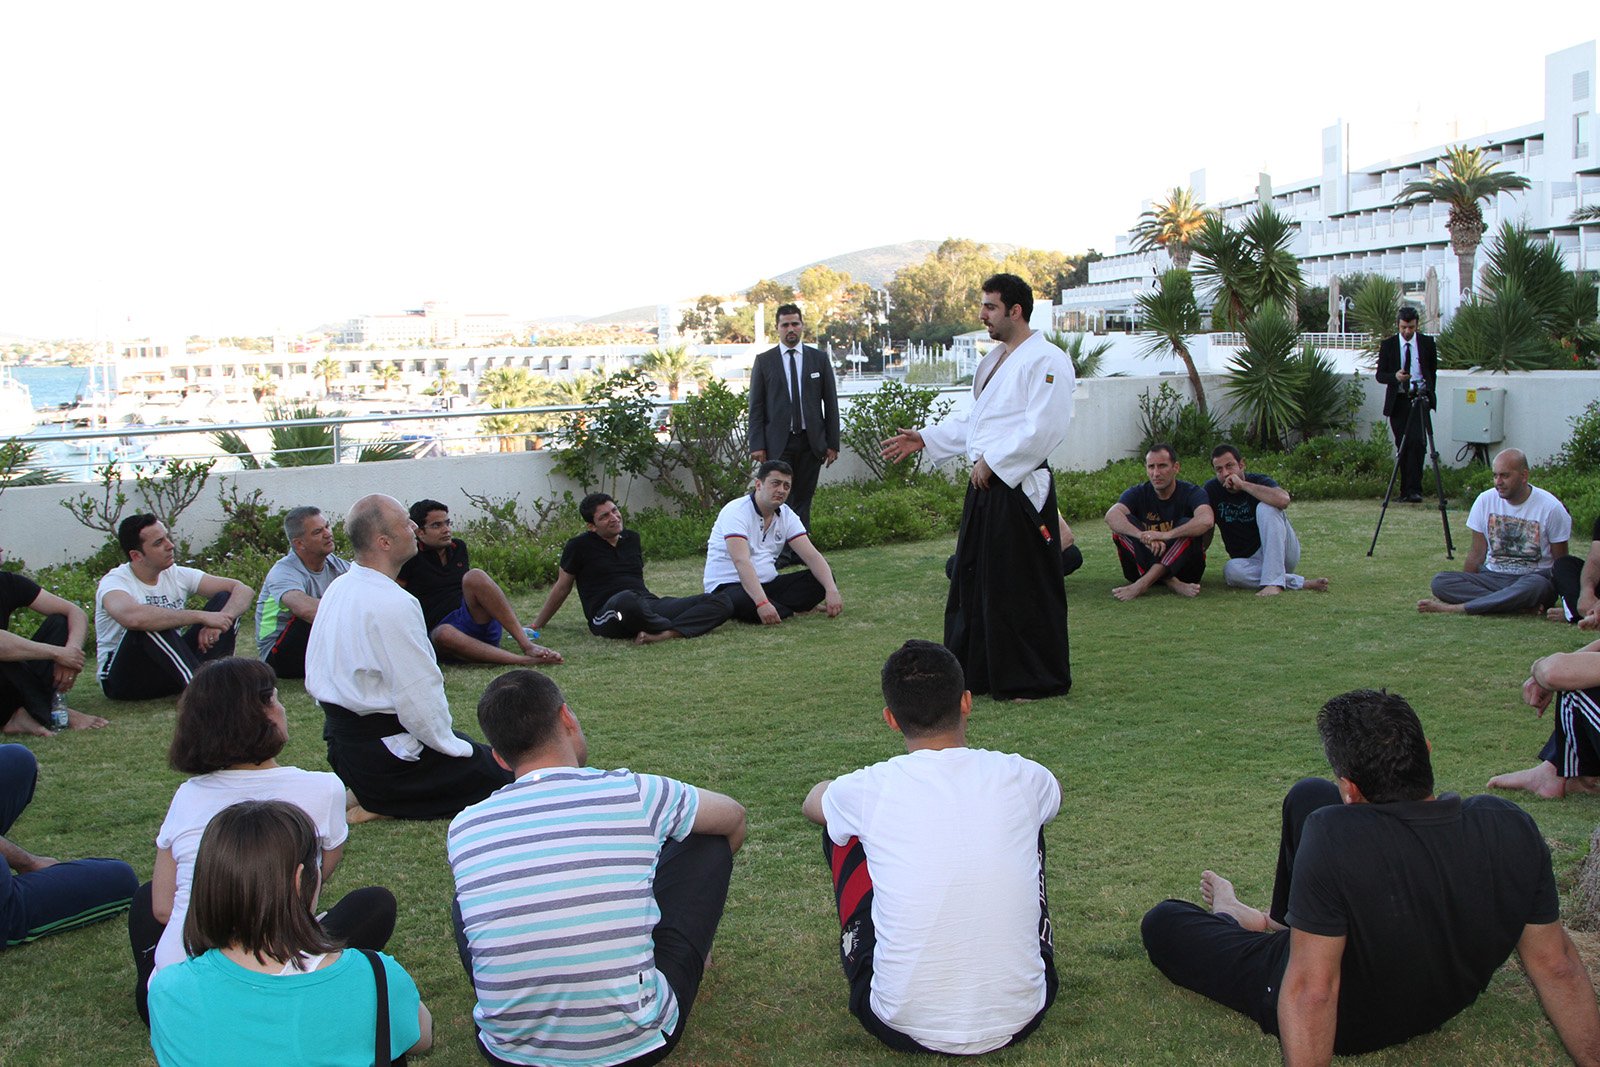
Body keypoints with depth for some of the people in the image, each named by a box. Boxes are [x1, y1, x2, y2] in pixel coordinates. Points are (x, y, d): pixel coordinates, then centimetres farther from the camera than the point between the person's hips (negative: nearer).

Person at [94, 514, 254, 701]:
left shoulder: (178, 575, 1)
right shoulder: (115, 582, -15)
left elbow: (244, 590, -4)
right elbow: (133, 617, -40)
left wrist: (217, 624, -25)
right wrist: (202, 617, -36)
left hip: (171, 667, 5)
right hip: (125, 677, -5)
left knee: (225, 598, -9)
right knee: (149, 623, -35)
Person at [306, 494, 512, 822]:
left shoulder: (339, 588, 6)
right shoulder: (393, 604, -24)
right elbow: (419, 695, -24)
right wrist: (452, 745, -9)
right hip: (382, 748, -10)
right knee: (501, 773, -4)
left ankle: (370, 794, 8)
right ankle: (381, 804, -7)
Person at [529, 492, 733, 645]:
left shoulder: (632, 538, 21)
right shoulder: (580, 546, 7)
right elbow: (562, 588, 17)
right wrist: (537, 626, 22)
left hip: (648, 604, 6)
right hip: (607, 614, -6)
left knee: (722, 601, -14)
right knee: (628, 600, -47)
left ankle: (662, 634, -39)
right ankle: (677, 629, -18)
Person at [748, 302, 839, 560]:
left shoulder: (819, 359, 9)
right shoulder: (764, 361, 6)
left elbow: (831, 403, 9)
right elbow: (756, 406, 4)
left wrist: (832, 443, 3)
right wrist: (757, 445, -5)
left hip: (811, 441, 1)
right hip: (778, 442, -1)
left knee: (803, 499, 3)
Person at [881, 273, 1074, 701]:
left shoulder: (1046, 361, -13)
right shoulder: (993, 360, 18)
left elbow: (1044, 428, -22)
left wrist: (993, 462, -19)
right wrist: (925, 438, 19)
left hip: (1020, 487, -10)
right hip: (984, 488, 10)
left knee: (1024, 586, -3)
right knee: (973, 577, 14)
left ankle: (1035, 681, 9)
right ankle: (976, 672, 26)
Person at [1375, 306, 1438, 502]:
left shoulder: (1427, 343, 4)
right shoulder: (1388, 344, 2)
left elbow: (1433, 371, 15)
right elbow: (1380, 375, 2)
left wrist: (1428, 394, 10)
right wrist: (1395, 376, -18)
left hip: (1419, 399, -1)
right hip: (1397, 401, 1)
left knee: (1417, 442, -15)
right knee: (1402, 446, 3)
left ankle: (1414, 490, -16)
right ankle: (1405, 490, 11)